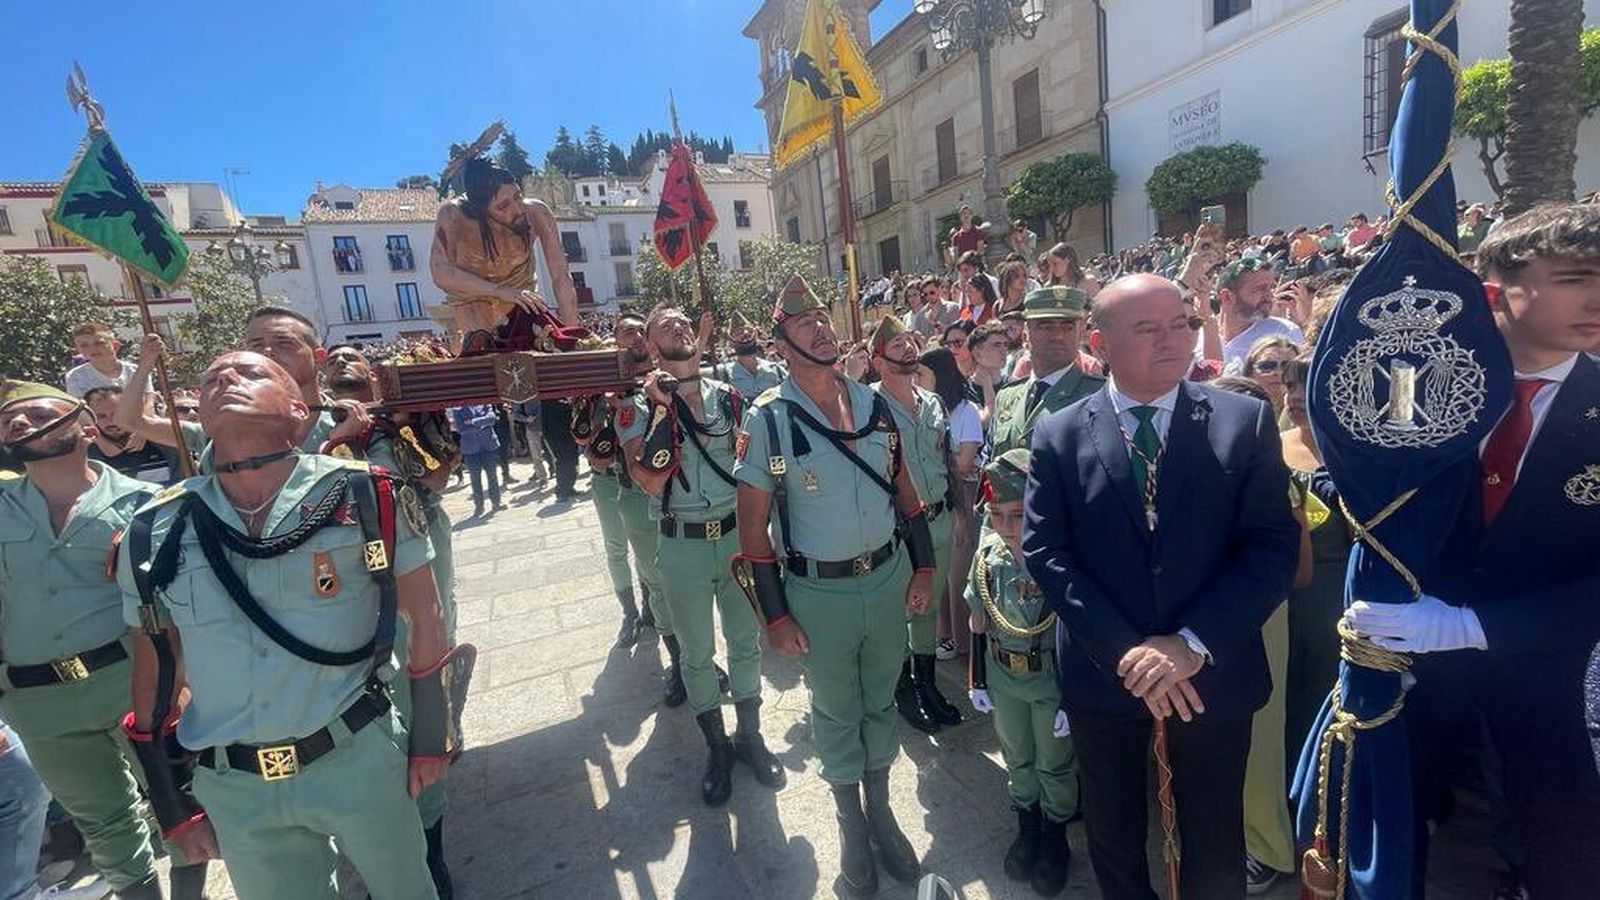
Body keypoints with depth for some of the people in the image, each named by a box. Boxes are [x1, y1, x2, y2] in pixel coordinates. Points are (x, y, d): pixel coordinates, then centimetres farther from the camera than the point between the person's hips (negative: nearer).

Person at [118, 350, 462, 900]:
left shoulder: (365, 498, -12)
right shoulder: (155, 533, -3)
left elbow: (423, 618, -4)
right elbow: (155, 667, 7)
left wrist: (430, 737, -1)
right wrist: (173, 802, 10)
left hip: (359, 759, -2)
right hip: (233, 789, 3)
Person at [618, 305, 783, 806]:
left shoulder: (727, 397, 3)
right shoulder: (638, 407, -5)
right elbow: (650, 481, -19)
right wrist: (662, 408, -21)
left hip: (737, 534, 2)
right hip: (682, 545, -2)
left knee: (745, 641, 15)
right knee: (697, 652, 13)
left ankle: (750, 735, 36)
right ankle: (716, 747, 34)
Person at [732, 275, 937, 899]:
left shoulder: (873, 403, -1)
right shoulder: (766, 420, -14)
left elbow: (904, 490, 8)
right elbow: (752, 528, -10)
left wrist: (923, 568, 6)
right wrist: (775, 616, -9)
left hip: (889, 579, 4)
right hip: (820, 594, -3)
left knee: (880, 701, 21)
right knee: (836, 712, 17)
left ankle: (881, 809, 45)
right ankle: (851, 825, 42)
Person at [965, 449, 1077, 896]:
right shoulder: (987, 557, -14)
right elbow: (978, 625, -1)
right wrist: (977, 681, 4)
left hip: (1053, 679, -3)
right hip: (1003, 677, 3)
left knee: (1055, 763, 19)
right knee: (1016, 757, 23)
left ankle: (1056, 834, 45)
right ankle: (1027, 825, 48)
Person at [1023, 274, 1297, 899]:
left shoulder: (1246, 421, -5)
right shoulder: (1059, 435, -6)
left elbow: (1273, 544, -10)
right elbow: (1044, 550, -10)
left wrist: (1194, 644, -20)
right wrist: (1124, 650, -18)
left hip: (1213, 671, 1)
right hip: (1102, 672, 0)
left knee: (1214, 845, 23)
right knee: (1113, 835, 23)